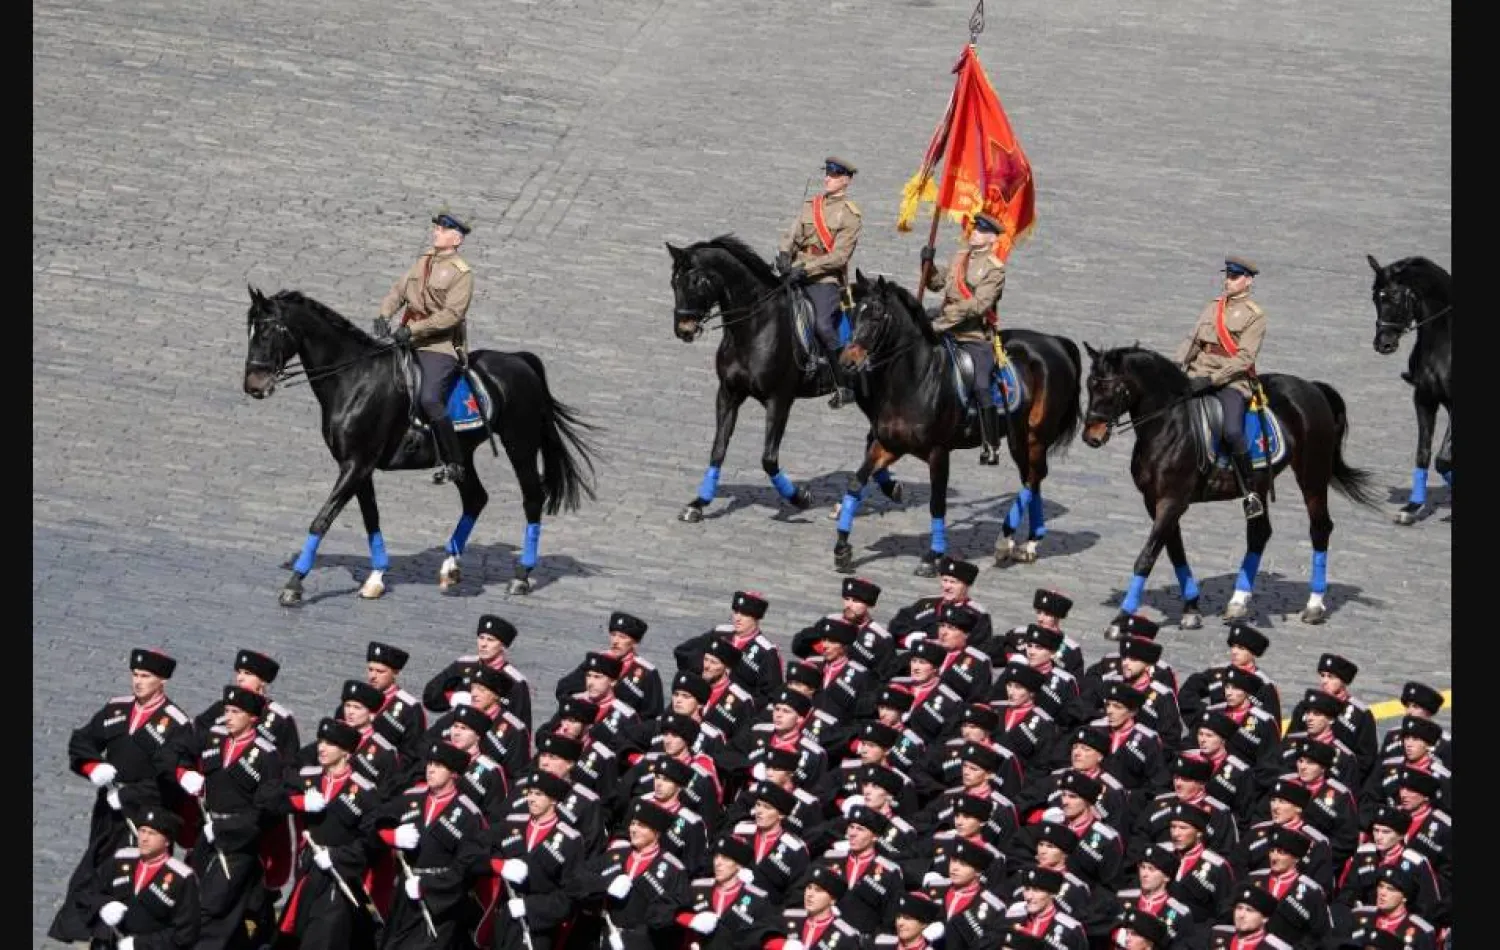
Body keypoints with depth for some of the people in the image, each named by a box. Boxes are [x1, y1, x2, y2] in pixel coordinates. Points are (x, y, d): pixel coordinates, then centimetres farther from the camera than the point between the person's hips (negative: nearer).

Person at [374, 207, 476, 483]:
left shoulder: (462, 273, -8)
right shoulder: (424, 261, 15)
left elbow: (452, 314, -17)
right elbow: (399, 290, 14)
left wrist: (413, 329, -24)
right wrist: (384, 315, -6)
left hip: (440, 346, -8)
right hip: (408, 340, 8)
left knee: (429, 400, -24)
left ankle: (455, 463, -16)